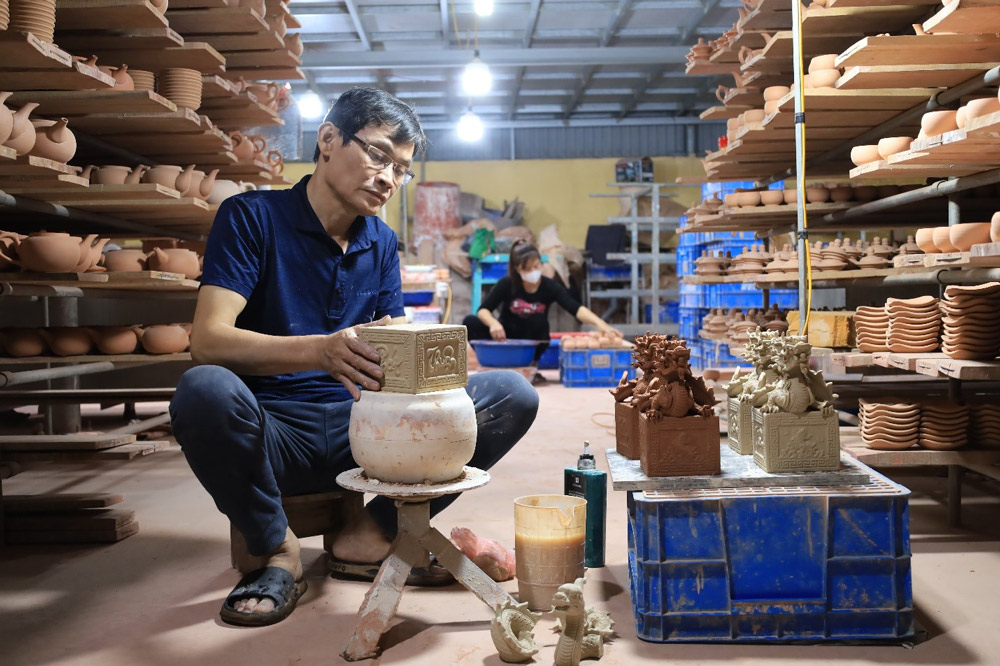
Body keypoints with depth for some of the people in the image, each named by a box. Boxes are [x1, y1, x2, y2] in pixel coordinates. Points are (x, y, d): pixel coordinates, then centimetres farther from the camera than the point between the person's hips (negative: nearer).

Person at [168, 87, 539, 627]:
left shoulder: (382, 243, 12)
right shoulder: (251, 217, -6)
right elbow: (207, 340, -20)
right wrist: (321, 351, -37)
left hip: (360, 430, 5)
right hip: (274, 431, -4)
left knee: (512, 395, -9)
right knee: (204, 391, -37)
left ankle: (372, 532, -7)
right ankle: (277, 551, -11)